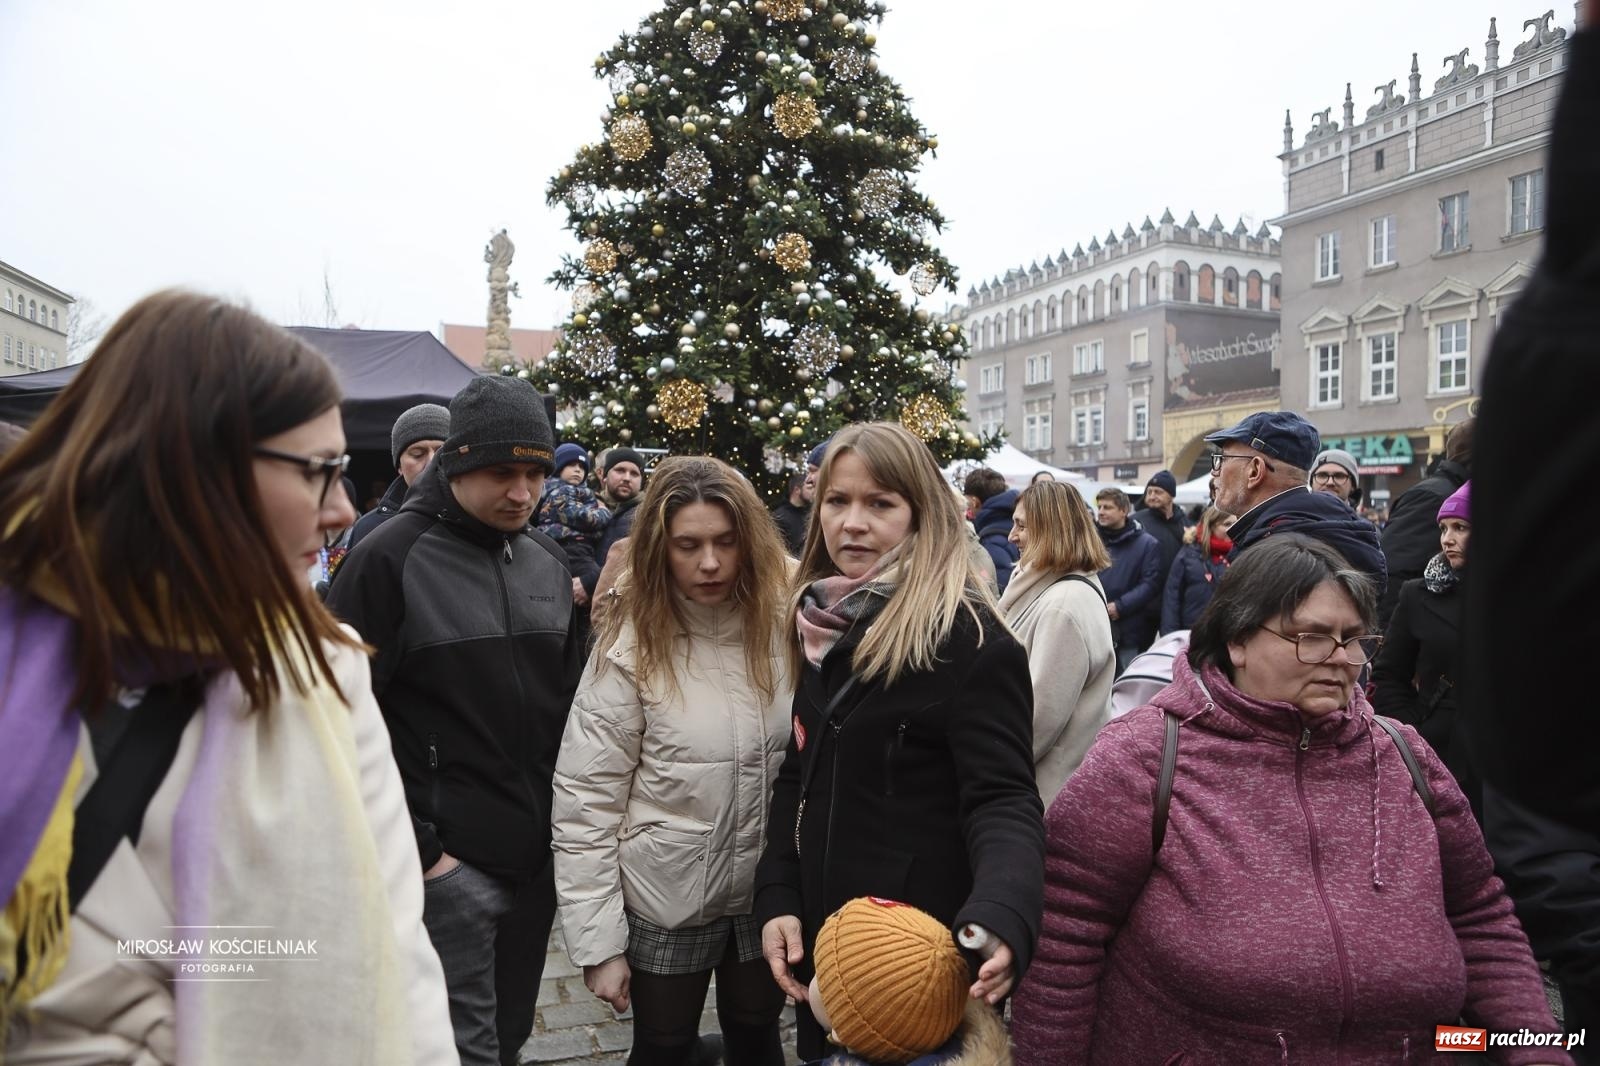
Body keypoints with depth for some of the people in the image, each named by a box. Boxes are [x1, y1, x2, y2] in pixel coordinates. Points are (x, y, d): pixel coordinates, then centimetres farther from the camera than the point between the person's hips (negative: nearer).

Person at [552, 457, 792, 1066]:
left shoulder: (785, 627, -8)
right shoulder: (630, 650, -16)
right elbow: (584, 803, -13)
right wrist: (598, 943, -12)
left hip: (769, 892, 3)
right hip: (667, 899, -2)